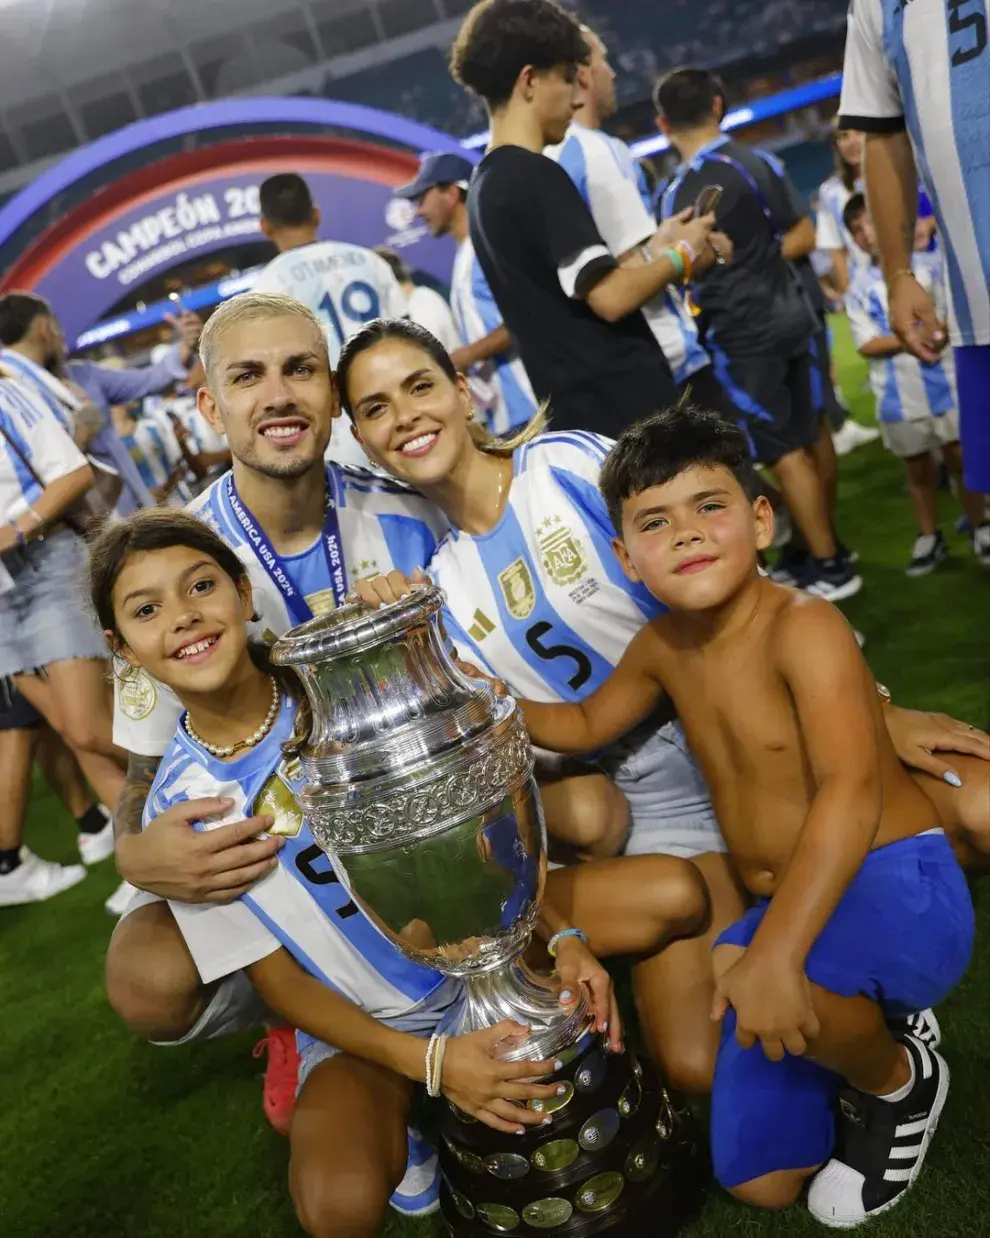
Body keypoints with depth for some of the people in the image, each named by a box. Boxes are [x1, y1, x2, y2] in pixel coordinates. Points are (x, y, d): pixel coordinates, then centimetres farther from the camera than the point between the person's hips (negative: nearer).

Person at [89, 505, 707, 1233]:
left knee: (677, 893, -13)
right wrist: (430, 1060, -22)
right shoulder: (181, 806, -13)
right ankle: (401, 1121, 5)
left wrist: (561, 936, -17)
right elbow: (277, 979, -10)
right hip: (363, 1022, -2)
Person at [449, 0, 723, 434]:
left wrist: (654, 252, 16)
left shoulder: (485, 185, 15)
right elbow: (610, 297, -21)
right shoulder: (536, 176, -14)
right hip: (624, 405, -9)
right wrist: (682, 254, -4)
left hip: (579, 413, 9)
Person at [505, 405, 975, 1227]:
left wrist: (774, 953, -43)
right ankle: (861, 1015, 29)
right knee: (759, 1182, 6)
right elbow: (586, 725, 17)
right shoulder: (663, 646, 0)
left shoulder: (803, 626, -21)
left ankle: (899, 1082, -4)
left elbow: (850, 790, -33)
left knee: (744, 975, -39)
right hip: (785, 910, 6)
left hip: (904, 889, -6)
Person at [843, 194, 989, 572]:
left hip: (943, 384, 0)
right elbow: (866, 344, -9)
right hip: (898, 395, 0)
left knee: (960, 459, 5)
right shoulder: (858, 287, -3)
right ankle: (929, 538, 26)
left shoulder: (925, 266, 0)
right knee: (918, 470, 12)